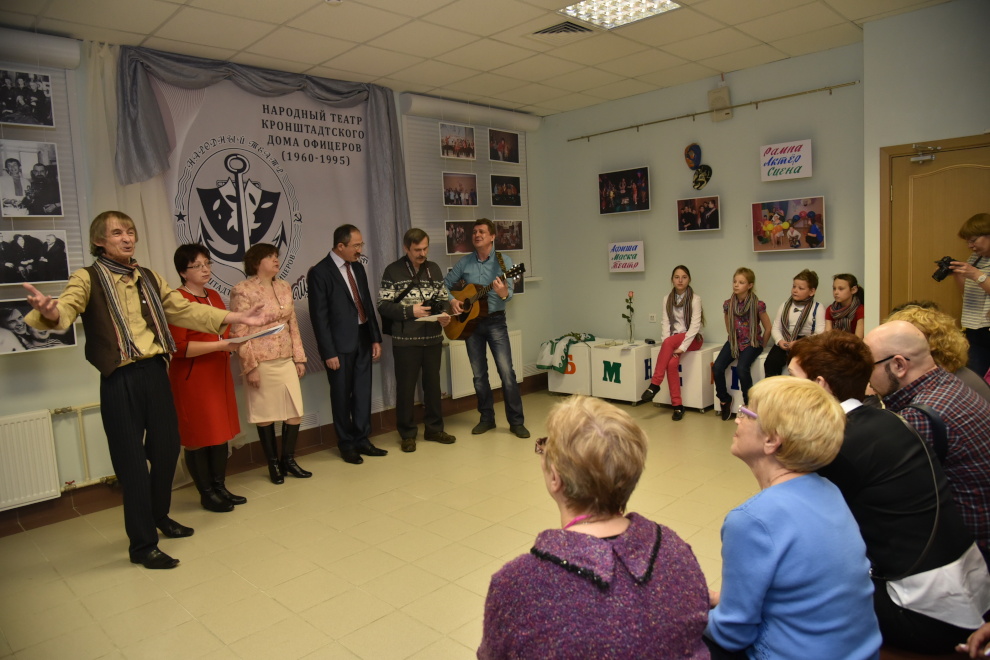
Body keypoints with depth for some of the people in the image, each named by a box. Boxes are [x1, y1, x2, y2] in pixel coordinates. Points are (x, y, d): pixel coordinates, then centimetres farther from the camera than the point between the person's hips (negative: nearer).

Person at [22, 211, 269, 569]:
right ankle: (143, 545, 13)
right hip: (120, 380, -5)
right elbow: (67, 308, -21)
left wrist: (237, 317, 8)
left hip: (155, 372, 6)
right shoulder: (88, 278, -4)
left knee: (166, 448, 14)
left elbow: (184, 310, 14)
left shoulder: (149, 278, 13)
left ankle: (159, 516, 38)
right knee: (133, 461, 0)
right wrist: (50, 312, -46)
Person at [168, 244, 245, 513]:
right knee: (199, 434, 2)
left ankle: (220, 487, 23)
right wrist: (219, 345, -22)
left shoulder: (214, 296, 12)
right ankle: (206, 494, 14)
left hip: (218, 373, 8)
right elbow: (179, 347, -19)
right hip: (192, 377, -8)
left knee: (221, 431, 11)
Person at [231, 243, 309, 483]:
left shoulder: (284, 287, 9)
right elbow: (239, 333, -11)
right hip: (261, 362, -6)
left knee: (295, 411, 5)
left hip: (286, 360, 6)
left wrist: (299, 357, 10)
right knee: (266, 414, 6)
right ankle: (273, 464, 22)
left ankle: (288, 459, 23)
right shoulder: (242, 290, -9)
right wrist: (250, 366, -13)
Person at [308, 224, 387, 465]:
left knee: (363, 393, 10)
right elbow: (319, 316, -12)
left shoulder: (358, 267, 10)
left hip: (363, 340, 6)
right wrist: (328, 352, -14)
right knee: (342, 396, 8)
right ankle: (346, 444, 22)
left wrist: (375, 338, 9)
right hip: (340, 345, -6)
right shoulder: (320, 272, -11)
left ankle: (362, 439, 23)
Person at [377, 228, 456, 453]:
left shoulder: (434, 269, 10)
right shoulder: (393, 271, -4)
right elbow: (383, 306, -7)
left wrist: (445, 314, -7)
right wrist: (410, 311, -17)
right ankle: (407, 434, 17)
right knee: (406, 386, 4)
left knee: (433, 383, 12)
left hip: (433, 337, 4)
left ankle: (434, 428, 26)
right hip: (405, 340, -4)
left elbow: (443, 299, 14)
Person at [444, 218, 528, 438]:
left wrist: (503, 293, -37)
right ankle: (487, 418, 21)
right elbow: (445, 284, 11)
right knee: (479, 374, 9)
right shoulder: (464, 262, 5)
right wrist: (452, 300, -7)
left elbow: (509, 292, -14)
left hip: (495, 321, -3)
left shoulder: (503, 260, -4)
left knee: (506, 372, -9)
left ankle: (516, 421, -1)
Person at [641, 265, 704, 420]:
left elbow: (695, 325, -17)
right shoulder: (667, 299, 5)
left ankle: (655, 384, -27)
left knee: (668, 342, -35)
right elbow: (665, 323, -3)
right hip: (673, 340, 3)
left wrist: (682, 347, -27)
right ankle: (677, 406, -21)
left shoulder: (695, 299, -7)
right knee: (671, 363, -29)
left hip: (692, 339, -3)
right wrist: (670, 348, -18)